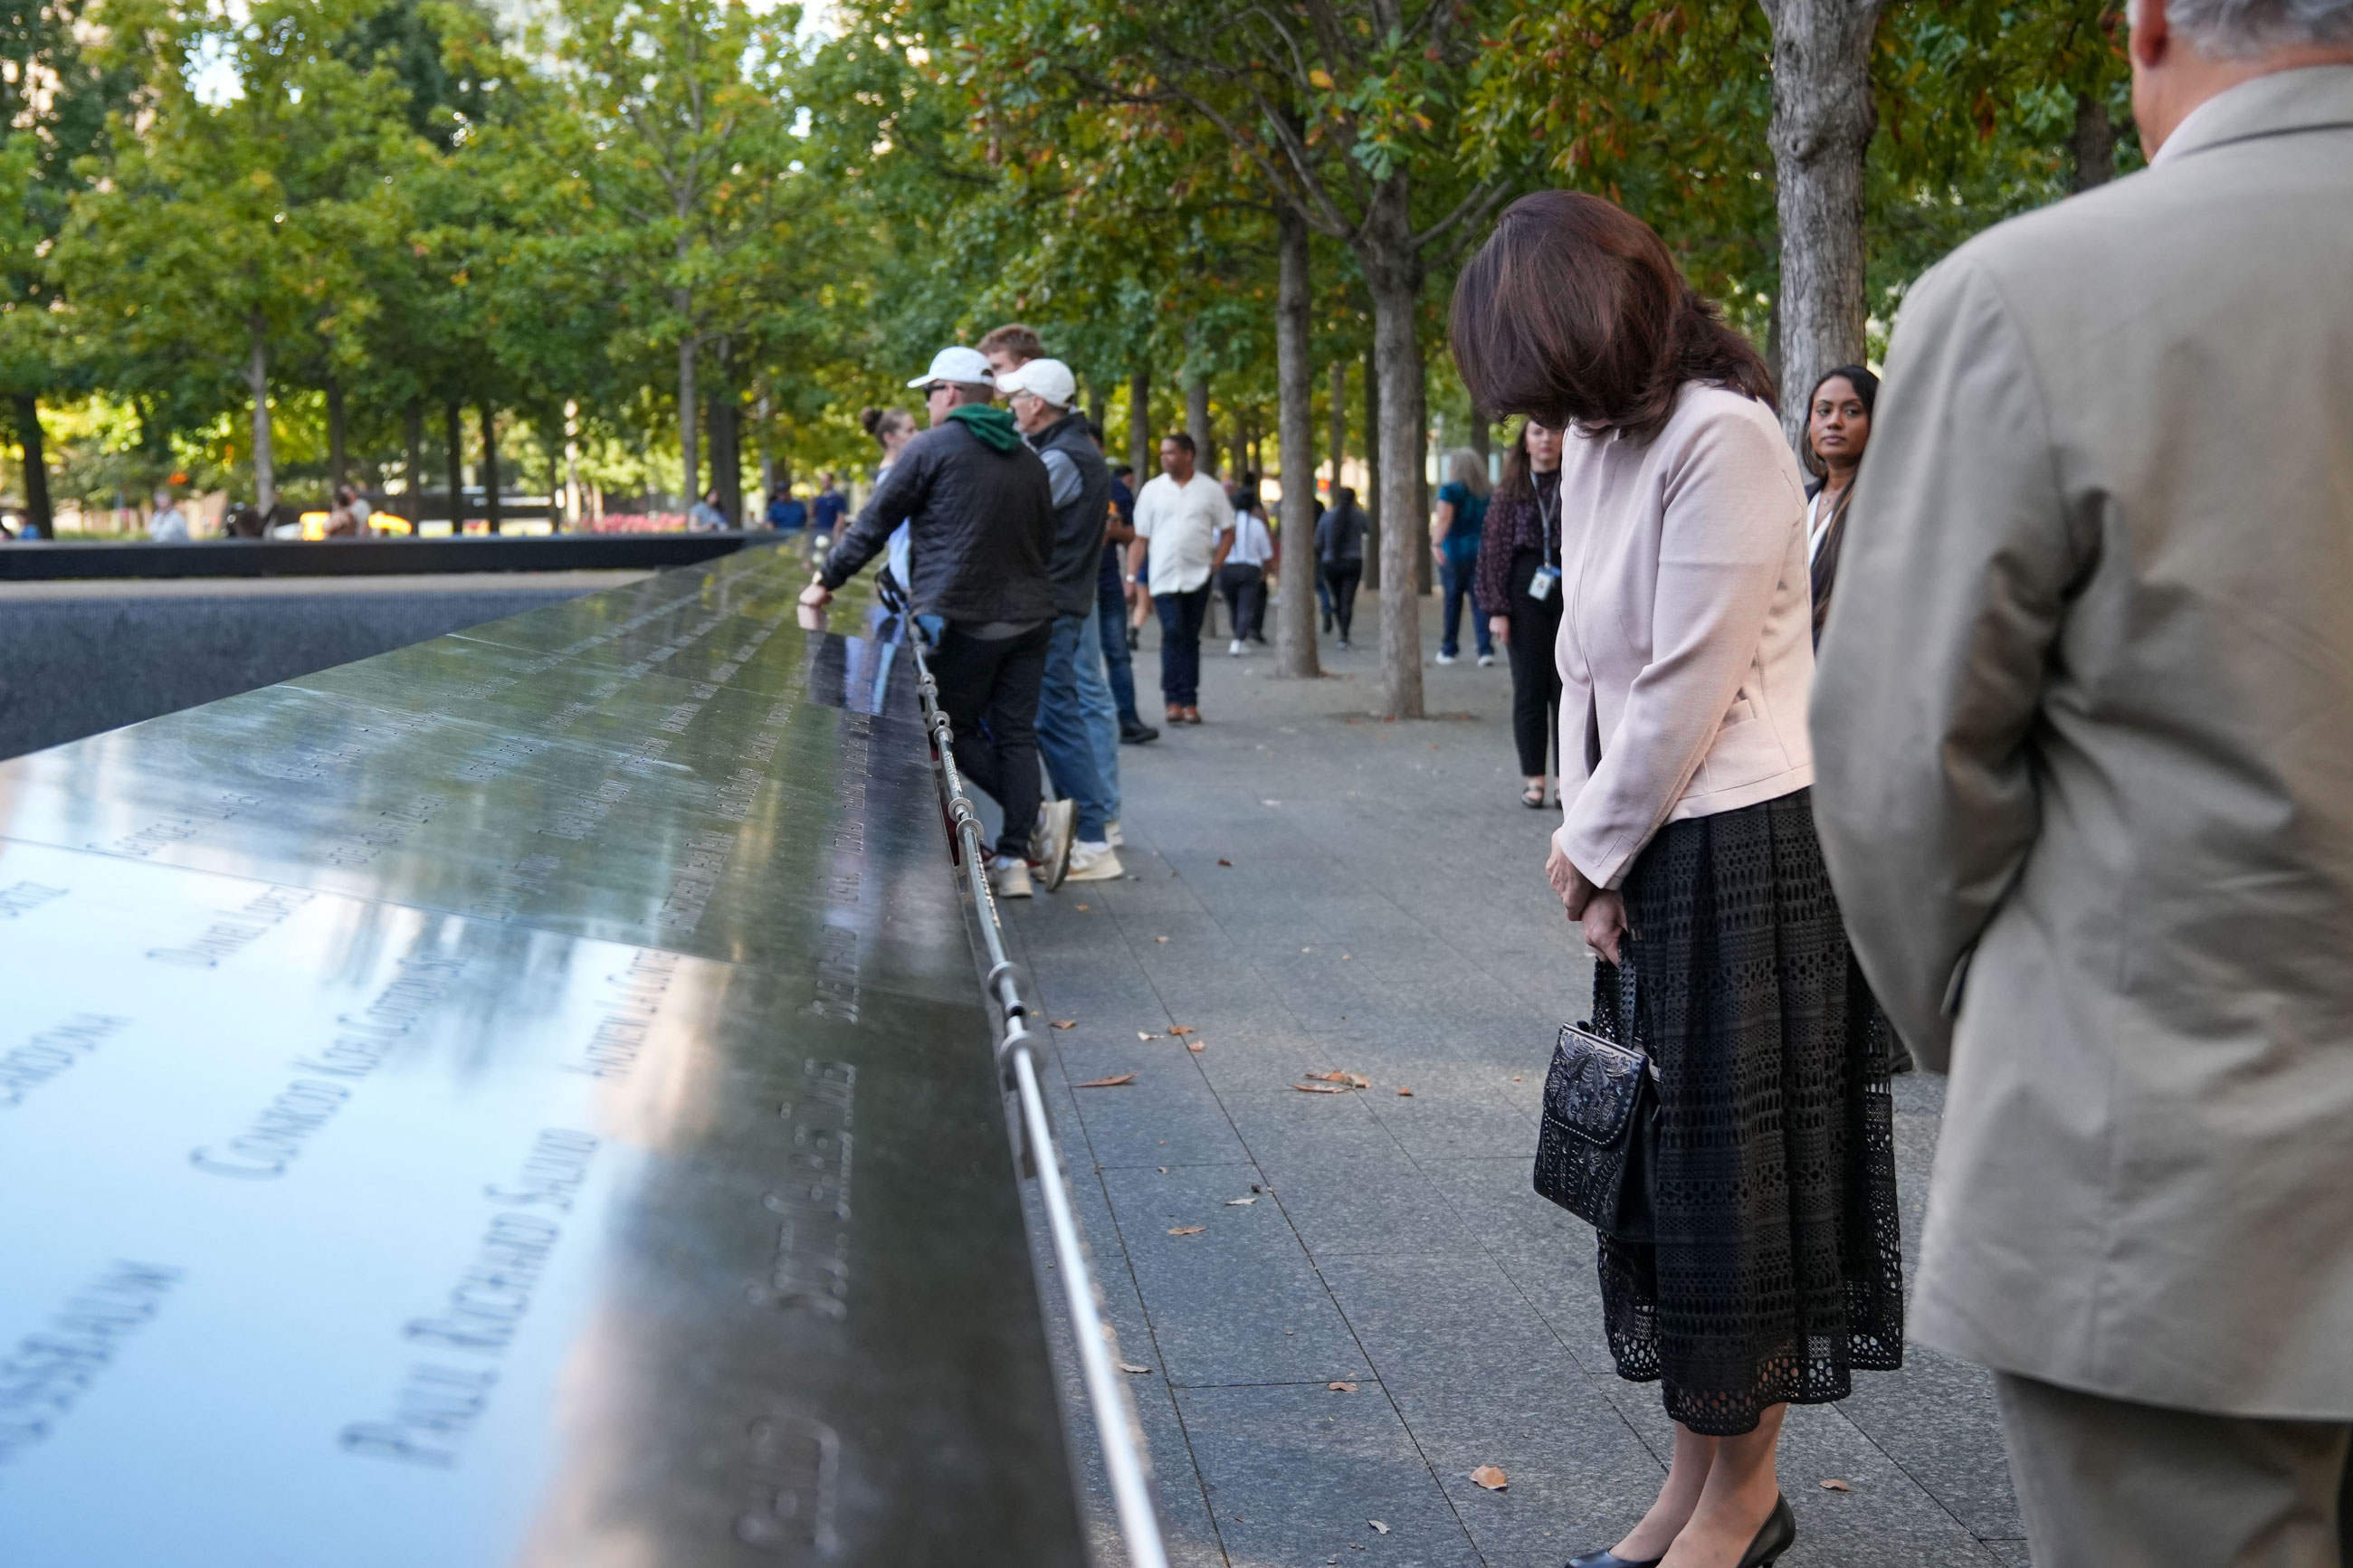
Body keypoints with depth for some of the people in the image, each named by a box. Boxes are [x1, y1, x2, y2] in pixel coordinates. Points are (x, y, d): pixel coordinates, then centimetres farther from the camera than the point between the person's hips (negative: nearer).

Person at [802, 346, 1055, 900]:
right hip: (1028, 617, 6)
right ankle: (1015, 859, 5)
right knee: (1016, 734, 8)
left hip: (961, 619, -6)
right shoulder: (1027, 459, 14)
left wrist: (826, 580, 8)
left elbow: (874, 524, -2)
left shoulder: (931, 448, -4)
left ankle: (1038, 822, 0)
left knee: (955, 731, 9)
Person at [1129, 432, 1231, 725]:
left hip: (1198, 578, 1)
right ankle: (1175, 700, -11)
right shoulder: (1152, 490, 6)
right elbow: (1139, 538, 6)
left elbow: (1227, 532, 9)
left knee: (1190, 638, 5)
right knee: (1173, 634, -12)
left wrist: (1215, 565, -3)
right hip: (1164, 577, -1)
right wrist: (1131, 576, -1)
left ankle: (1189, 703, 9)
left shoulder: (1210, 489, 5)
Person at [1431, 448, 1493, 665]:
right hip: (1481, 553, 3)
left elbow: (1444, 519, -18)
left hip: (1453, 552, -3)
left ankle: (1449, 649, 14)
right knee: (1480, 602, 1)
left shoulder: (1449, 490, -6)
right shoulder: (1486, 494, 9)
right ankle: (1485, 649, -11)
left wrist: (1436, 543, -24)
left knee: (1452, 601, 6)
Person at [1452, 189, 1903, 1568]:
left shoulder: (1723, 436, -17)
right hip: (1641, 857, 8)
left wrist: (1590, 848, -6)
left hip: (1742, 851, -8)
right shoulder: (1595, 444, 10)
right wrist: (1587, 851, 3)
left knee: (1734, 1167, 2)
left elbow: (1687, 694, -18)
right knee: (1658, 1159, 12)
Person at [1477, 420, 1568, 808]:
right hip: (1527, 597, 0)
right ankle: (1534, 779, 11)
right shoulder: (1509, 493, 5)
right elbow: (1493, 551, 2)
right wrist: (1497, 609, -4)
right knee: (1529, 691, 4)